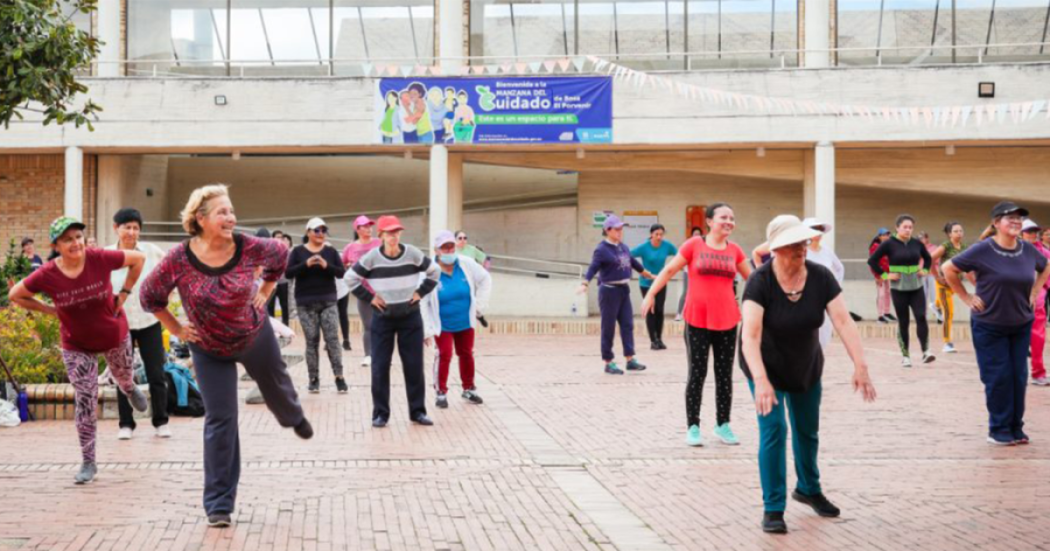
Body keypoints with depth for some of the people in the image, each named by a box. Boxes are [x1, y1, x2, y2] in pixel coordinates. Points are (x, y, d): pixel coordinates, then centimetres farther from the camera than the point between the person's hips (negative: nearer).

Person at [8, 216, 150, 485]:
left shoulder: (101, 259, -25)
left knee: (123, 377, 26)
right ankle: (88, 463, 9)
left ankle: (131, 389, 66)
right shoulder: (47, 275, -22)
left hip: (115, 335, 1)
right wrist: (50, 310, -11)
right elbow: (15, 295, -6)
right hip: (77, 346, -1)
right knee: (85, 403, -3)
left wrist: (124, 292, -11)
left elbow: (138, 258, -10)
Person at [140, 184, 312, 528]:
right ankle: (218, 503, 7)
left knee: (276, 386, 26)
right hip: (209, 349, -2)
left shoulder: (248, 247, -20)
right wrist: (177, 329, -7)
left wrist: (265, 292, 1)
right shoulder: (179, 260, -24)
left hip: (255, 335, 2)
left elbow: (280, 254, 3)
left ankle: (294, 418, 66)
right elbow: (149, 297, -8)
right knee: (220, 420, -3)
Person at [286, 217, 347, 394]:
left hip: (328, 302, 1)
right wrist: (306, 264, -19)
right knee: (311, 341, 1)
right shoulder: (298, 251, 3)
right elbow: (288, 273, -5)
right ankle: (314, 379, 7)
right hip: (306, 304, -1)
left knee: (332, 339, -6)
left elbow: (342, 273, 0)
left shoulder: (331, 251, 6)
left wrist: (327, 266, -18)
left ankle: (339, 377, -3)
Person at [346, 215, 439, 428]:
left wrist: (420, 292, -1)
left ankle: (418, 411, 15)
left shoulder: (413, 254, -6)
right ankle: (380, 413, 10)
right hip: (383, 317, -1)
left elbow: (434, 272, 7)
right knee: (380, 366, 0)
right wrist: (369, 297, -6)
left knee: (414, 365, 4)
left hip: (410, 316, 1)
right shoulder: (372, 257, -9)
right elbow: (351, 278, -1)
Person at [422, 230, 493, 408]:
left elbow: (485, 279, 3)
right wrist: (426, 330, -20)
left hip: (465, 323, 4)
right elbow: (422, 303, -19)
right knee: (444, 355, -9)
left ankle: (469, 388, 33)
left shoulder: (466, 264, -13)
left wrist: (479, 305, -1)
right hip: (442, 325, -4)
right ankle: (441, 392, 7)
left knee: (466, 354, 15)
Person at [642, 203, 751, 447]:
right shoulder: (694, 245, -4)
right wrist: (650, 295, -3)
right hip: (697, 320, -3)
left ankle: (723, 425, 19)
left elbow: (752, 278, 17)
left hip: (727, 321, 3)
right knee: (697, 374, 2)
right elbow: (669, 270, 1)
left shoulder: (734, 250, 6)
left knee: (725, 375, 9)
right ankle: (693, 427, 9)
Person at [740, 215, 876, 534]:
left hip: (806, 367, 4)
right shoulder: (760, 282, -29)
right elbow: (750, 336, -37)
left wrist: (860, 365, -35)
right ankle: (773, 508, 0)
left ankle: (808, 489, 42)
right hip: (767, 367, -4)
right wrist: (761, 381, -49)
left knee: (807, 431, 18)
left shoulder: (821, 277, -19)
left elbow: (843, 321, -24)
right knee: (773, 430, -12)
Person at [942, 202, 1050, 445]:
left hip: (1021, 325, 4)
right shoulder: (983, 250, -15)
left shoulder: (1028, 250, -1)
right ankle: (999, 430, 12)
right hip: (989, 326, -4)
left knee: (1019, 377, 7)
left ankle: (1016, 428, 19)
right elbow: (948, 269, -9)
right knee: (997, 378, -1)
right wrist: (967, 297, -9)